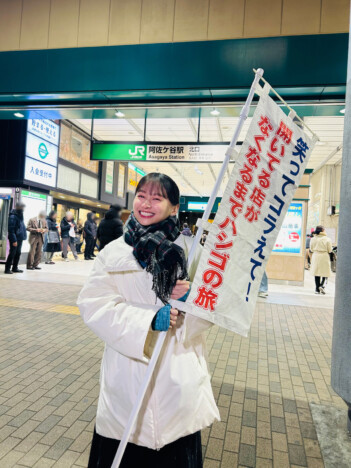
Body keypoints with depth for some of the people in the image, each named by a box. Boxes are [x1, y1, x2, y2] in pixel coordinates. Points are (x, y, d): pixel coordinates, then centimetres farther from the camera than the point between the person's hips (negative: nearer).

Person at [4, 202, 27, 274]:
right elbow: (11, 230, -18)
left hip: (20, 238, 9)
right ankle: (7, 269, 5)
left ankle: (15, 268, 23)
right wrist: (14, 240, -21)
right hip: (15, 238, -9)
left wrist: (23, 236, 11)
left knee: (18, 253, 13)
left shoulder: (20, 216, 13)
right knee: (12, 253, -4)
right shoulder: (13, 216, -15)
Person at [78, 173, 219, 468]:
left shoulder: (191, 251, 0)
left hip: (179, 375, 0)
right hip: (127, 375, 1)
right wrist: (149, 321, -21)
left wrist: (194, 296, -22)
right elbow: (94, 305, -9)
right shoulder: (114, 252, 1)